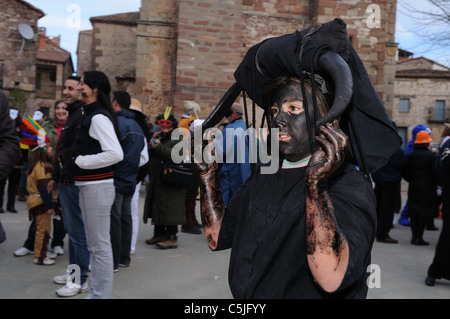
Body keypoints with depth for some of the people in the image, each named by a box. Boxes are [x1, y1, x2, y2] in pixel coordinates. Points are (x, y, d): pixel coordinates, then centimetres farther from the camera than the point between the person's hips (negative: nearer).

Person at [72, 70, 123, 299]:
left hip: (98, 187, -10)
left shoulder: (99, 117, -15)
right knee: (94, 245, 17)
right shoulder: (90, 115, 14)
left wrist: (79, 161, -17)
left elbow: (115, 154, -26)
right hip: (88, 186, 10)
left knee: (100, 246, -2)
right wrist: (74, 162, 6)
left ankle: (101, 294, 8)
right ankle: (95, 293, 29)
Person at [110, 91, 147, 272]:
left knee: (113, 221, -2)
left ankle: (113, 262, 4)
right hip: (130, 181, 8)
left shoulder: (115, 123, -13)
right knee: (125, 219, 14)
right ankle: (124, 258, 22)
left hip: (115, 181, -8)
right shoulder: (137, 126, 14)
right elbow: (144, 157, 17)